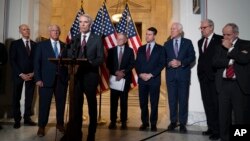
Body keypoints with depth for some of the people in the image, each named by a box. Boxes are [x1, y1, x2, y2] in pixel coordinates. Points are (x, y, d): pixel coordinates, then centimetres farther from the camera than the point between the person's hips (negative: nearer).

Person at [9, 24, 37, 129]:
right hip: (19, 75, -2)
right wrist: (21, 74, -12)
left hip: (31, 74, 2)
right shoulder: (15, 44, 2)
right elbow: (12, 61, -4)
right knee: (16, 98, 3)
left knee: (29, 98, 5)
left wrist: (33, 73, -6)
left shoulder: (35, 45, 9)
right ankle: (17, 120, 12)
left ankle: (27, 118, 15)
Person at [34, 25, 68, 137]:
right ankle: (41, 127, 15)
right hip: (46, 79, -2)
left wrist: (68, 77, -2)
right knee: (44, 104, 2)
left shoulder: (64, 46, 12)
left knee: (61, 103, 8)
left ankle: (60, 124, 23)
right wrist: (38, 79, -8)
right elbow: (37, 62, 1)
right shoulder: (42, 45, 6)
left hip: (62, 79, 2)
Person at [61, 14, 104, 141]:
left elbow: (101, 58, -5)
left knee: (92, 105, 9)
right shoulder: (74, 39, 12)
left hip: (90, 75, -3)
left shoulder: (97, 39, 1)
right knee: (76, 105, 7)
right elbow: (70, 56, 8)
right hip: (77, 75, 3)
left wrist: (90, 63, -22)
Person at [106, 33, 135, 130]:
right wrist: (116, 72, -11)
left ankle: (124, 121, 7)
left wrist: (124, 72, -14)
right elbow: (108, 64, 4)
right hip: (114, 77, 1)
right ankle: (113, 121, 7)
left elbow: (132, 64, -1)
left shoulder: (130, 51, 7)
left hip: (125, 78, -1)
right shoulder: (111, 50, 10)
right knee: (113, 100, 1)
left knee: (124, 100, 2)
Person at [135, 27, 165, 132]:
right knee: (143, 103, 5)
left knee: (154, 103, 2)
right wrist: (140, 74, -7)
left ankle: (153, 124, 11)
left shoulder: (160, 49, 4)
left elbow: (161, 64, -4)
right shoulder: (141, 49, 15)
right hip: (142, 79, 3)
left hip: (154, 79, -3)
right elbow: (137, 63, 10)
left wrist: (151, 75, -12)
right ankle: (144, 122, 15)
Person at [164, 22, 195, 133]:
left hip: (183, 74, -2)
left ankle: (182, 123, 9)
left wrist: (180, 62, -14)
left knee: (183, 99, 1)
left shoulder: (188, 42, 5)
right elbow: (163, 59, 8)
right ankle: (173, 121, 16)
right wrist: (169, 63, -12)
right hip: (171, 74, 2)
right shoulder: (167, 44, 12)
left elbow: (192, 57, -2)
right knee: (172, 99, 5)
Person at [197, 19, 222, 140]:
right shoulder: (200, 42, 16)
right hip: (203, 77, 7)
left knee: (216, 105, 0)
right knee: (207, 104, 11)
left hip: (214, 77, -7)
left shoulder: (220, 40, -8)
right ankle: (211, 128, 21)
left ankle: (217, 130, 8)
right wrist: (200, 71, 9)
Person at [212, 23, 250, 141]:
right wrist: (232, 59, -11)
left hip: (240, 85, -3)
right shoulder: (220, 47, 13)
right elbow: (215, 62, -1)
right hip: (223, 85, 3)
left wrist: (229, 48, -8)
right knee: (223, 116, 7)